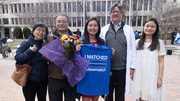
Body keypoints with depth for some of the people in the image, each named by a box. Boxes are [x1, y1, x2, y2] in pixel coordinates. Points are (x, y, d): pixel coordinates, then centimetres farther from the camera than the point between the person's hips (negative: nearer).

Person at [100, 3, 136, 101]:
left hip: (122, 69, 0)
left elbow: (132, 49, 4)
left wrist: (132, 66, 0)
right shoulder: (104, 29, 6)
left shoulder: (128, 29, 5)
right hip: (107, 68, 1)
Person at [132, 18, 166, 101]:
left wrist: (160, 77, -6)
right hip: (139, 75, 2)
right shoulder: (138, 42, 6)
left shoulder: (159, 43, -1)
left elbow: (161, 62, -2)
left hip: (152, 76, -2)